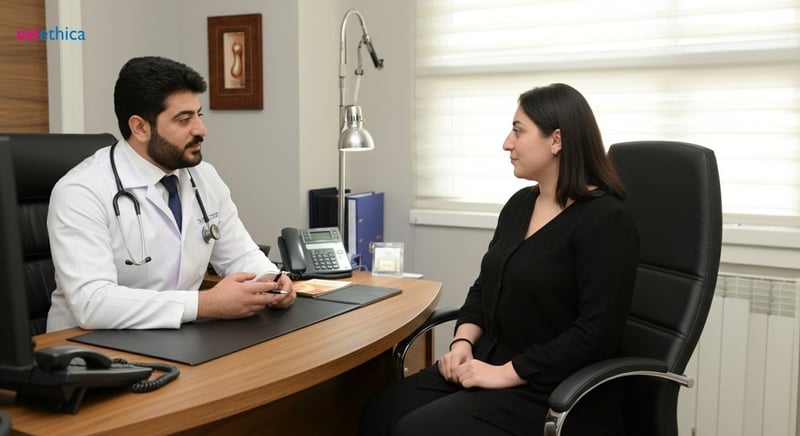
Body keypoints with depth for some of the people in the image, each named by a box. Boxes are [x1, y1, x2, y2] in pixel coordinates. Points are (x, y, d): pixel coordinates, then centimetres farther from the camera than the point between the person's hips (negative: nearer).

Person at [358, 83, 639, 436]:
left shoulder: (605, 220, -15)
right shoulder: (520, 203, 10)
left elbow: (596, 334, -21)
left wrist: (505, 374, -20)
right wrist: (463, 343, -3)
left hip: (553, 394, -7)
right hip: (488, 365, 7)